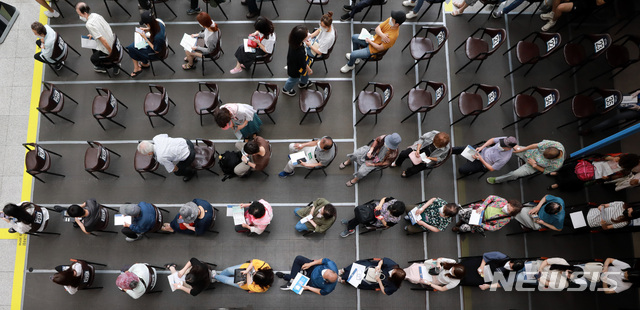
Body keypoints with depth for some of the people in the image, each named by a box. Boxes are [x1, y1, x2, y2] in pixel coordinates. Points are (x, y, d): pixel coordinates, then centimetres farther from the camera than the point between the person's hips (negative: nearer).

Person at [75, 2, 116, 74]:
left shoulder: (89, 25, -25)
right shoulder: (96, 15, -1)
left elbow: (103, 40, -27)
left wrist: (111, 54, -19)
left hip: (108, 48, -7)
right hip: (114, 43, 7)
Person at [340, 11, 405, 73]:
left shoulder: (392, 36, -37)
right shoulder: (390, 20, -18)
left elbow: (380, 48, -26)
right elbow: (377, 28, -11)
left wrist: (369, 41, -14)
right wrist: (382, 35, -32)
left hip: (373, 50, -8)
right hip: (373, 39, 8)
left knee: (353, 55, -13)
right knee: (354, 37, 16)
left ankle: (350, 65, 24)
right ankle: (356, 58, 37)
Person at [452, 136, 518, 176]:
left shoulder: (504, 159, -36)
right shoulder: (506, 139, -22)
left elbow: (491, 169, -23)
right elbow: (492, 140, -3)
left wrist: (481, 159, -27)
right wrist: (481, 147, -15)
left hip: (483, 164, -5)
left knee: (461, 170, -13)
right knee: (461, 149, 2)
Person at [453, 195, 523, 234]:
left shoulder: (506, 220, -24)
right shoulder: (503, 201, -21)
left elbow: (493, 228, -16)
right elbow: (491, 197, -8)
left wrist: (481, 225, -25)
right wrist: (482, 207, -18)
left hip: (483, 221, -3)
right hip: (480, 210, 3)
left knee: (464, 228, -12)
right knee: (461, 213, -6)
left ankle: (459, 229, 29)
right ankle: (463, 220, 33)